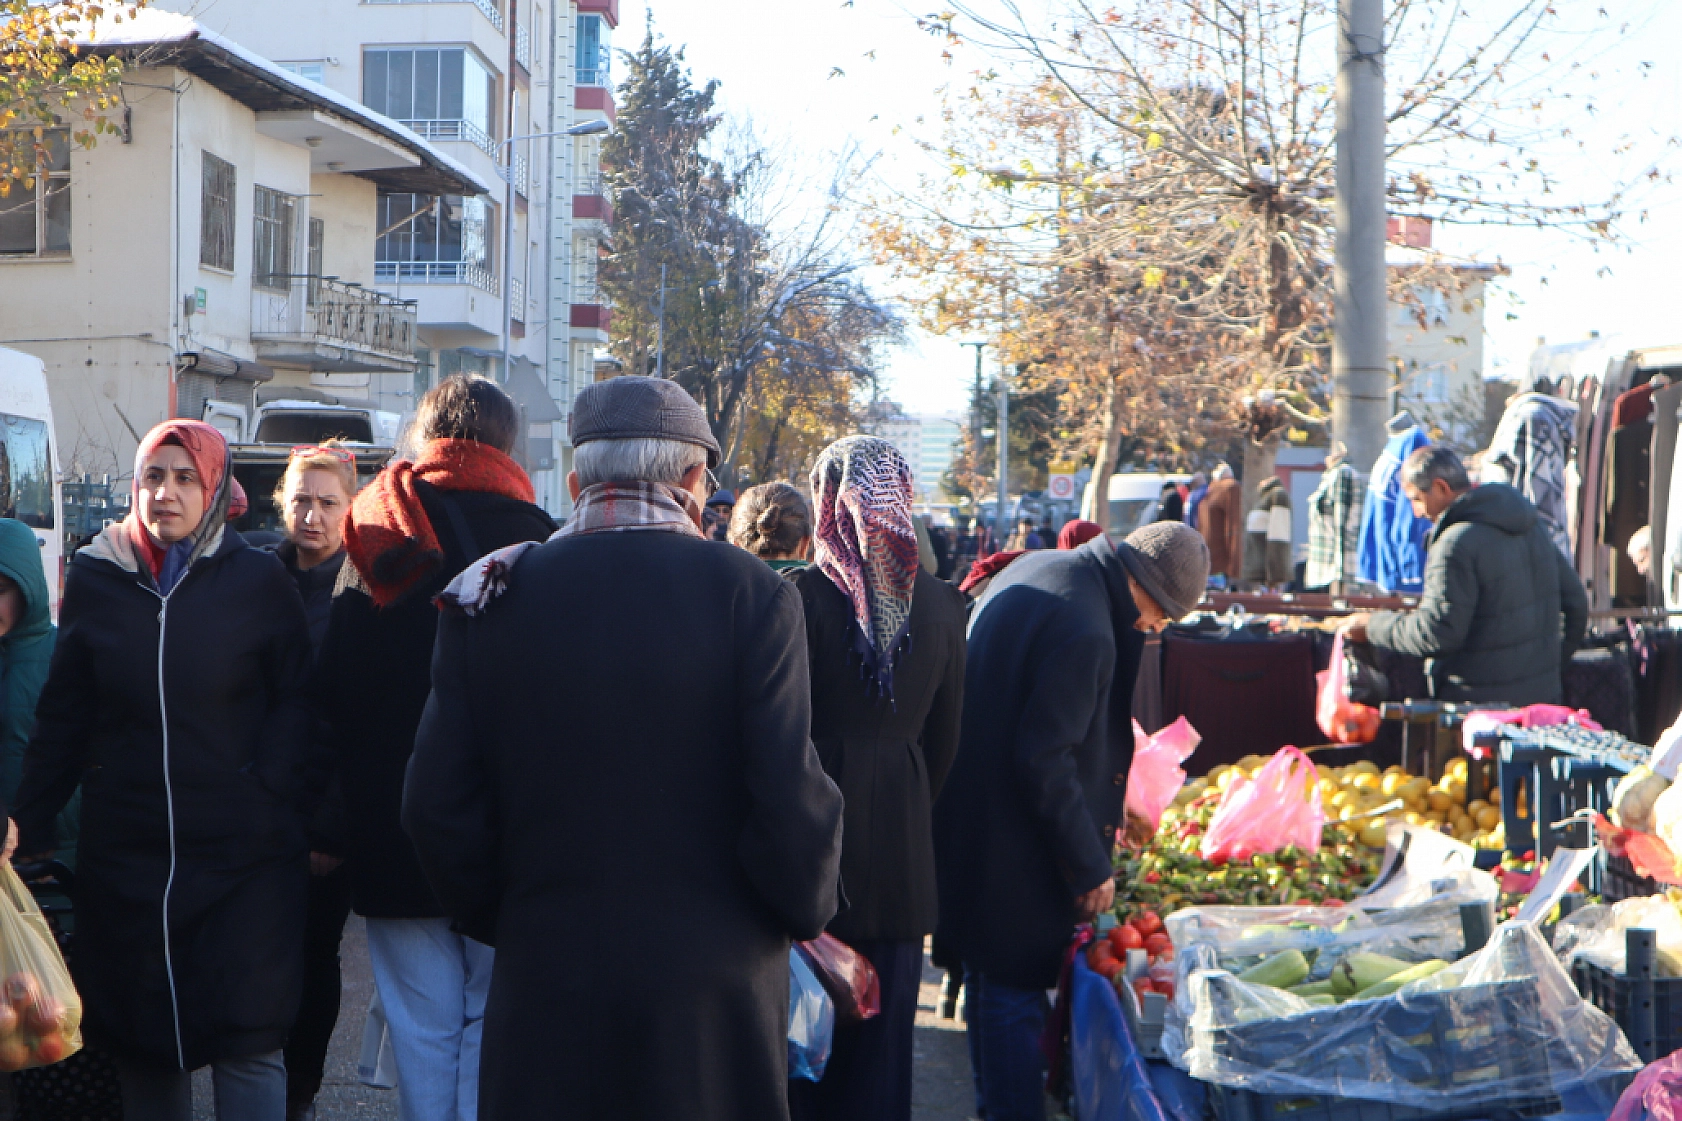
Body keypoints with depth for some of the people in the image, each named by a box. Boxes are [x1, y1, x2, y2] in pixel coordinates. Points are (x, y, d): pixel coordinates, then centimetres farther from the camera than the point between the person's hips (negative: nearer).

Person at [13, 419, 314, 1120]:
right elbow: (61, 716, 8)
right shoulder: (95, 579, 5)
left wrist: (272, 796, -8)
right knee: (143, 1043, 10)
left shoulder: (258, 581, -2)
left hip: (244, 855, -2)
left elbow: (295, 700, 3)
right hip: (124, 852, 3)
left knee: (248, 1045, -2)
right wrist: (30, 824, 2)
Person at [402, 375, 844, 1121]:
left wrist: (496, 919, 14)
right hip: (714, 986, -2)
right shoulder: (752, 593, -9)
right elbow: (789, 798, -14)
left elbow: (437, 806, -1)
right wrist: (809, 910, 4)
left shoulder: (492, 598, -1)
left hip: (543, 982, 2)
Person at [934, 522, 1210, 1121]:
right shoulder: (1085, 633, -25)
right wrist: (1089, 867, -16)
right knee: (1015, 992, 1)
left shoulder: (1028, 571, 6)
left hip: (965, 820, 10)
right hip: (1014, 846, -10)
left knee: (990, 976, 22)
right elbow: (1045, 761, -25)